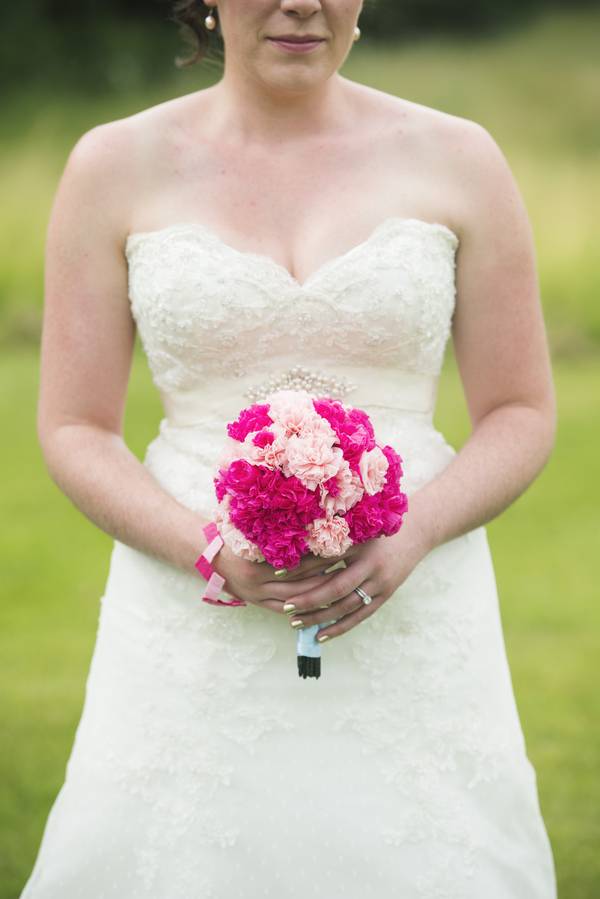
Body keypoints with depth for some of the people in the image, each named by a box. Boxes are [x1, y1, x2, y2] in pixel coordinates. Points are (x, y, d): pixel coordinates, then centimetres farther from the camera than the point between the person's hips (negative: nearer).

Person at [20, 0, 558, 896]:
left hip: (411, 627, 0)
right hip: (196, 638, 0)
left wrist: (413, 535, -12)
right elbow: (74, 430, 4)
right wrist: (208, 551, -12)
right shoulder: (118, 167, 4)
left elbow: (523, 415, 6)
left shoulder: (455, 160, 5)